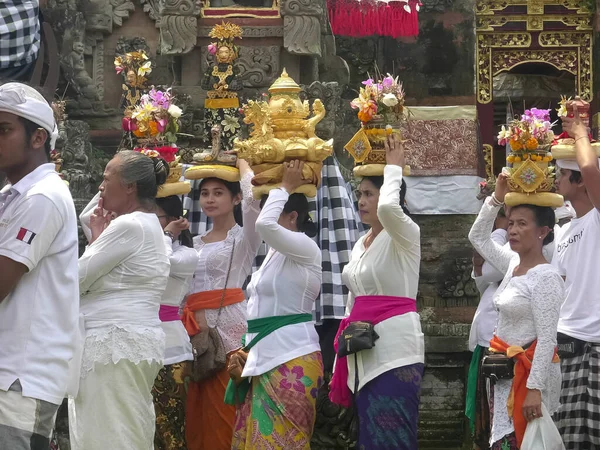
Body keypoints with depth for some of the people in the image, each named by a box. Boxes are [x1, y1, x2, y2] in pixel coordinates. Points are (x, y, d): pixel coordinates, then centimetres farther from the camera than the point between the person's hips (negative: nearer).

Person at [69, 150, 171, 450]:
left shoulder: (128, 226, -13)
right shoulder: (149, 225, 19)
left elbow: (75, 279, -10)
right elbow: (97, 279, 19)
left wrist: (96, 237, 3)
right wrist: (100, 237, 10)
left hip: (117, 344, -11)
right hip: (131, 341, 11)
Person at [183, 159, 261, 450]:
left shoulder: (243, 236, 2)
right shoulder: (195, 243, 20)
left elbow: (253, 196, -15)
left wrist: (241, 162, 0)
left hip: (230, 330, -6)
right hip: (197, 332, 6)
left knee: (226, 419, -9)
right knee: (199, 418, 5)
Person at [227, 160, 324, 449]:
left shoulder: (305, 248, -9)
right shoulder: (275, 254, 19)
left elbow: (264, 224, -27)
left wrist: (285, 187, -12)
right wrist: (248, 355, 13)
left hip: (293, 361, -9)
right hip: (267, 360, 9)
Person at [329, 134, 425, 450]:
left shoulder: (405, 235, -7)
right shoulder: (361, 244, 17)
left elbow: (389, 208, -32)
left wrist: (393, 169, -14)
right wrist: (339, 364, 17)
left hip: (395, 350, -8)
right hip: (364, 352, 8)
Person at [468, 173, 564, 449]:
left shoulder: (546, 278, -16)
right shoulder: (513, 264, 8)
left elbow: (547, 339, -20)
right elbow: (477, 237, 22)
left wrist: (534, 389, -25)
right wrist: (496, 199, 8)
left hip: (530, 373, -8)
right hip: (505, 373, 8)